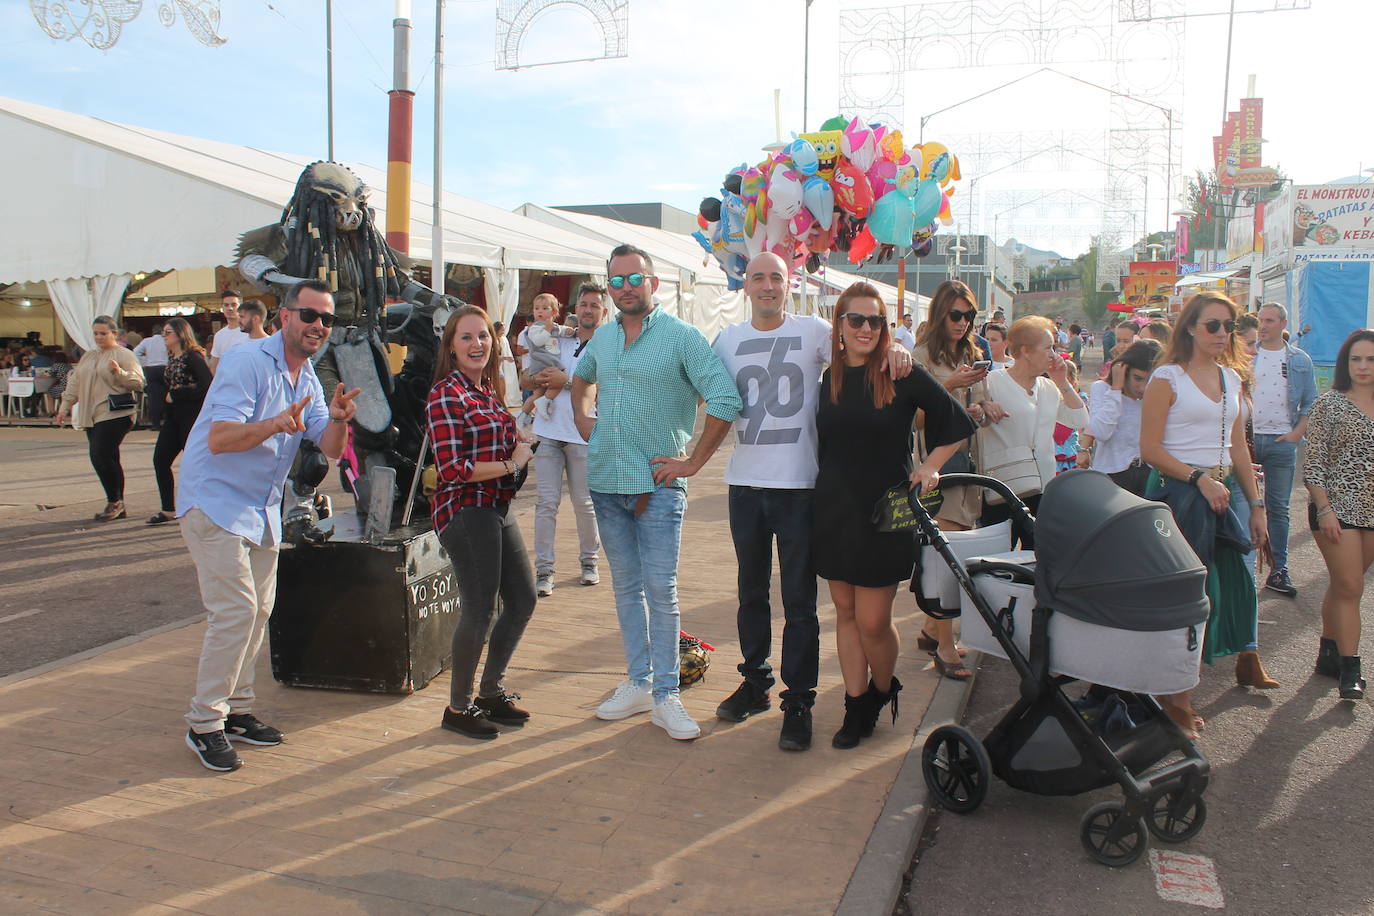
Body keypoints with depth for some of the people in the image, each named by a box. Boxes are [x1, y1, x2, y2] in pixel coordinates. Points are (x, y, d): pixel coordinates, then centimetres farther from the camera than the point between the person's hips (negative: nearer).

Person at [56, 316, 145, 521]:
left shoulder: (125, 355, -2)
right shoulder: (88, 356, 20)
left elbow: (138, 382, -10)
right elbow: (75, 383, 24)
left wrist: (119, 372, -25)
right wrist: (65, 407, 19)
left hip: (115, 415, -7)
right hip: (91, 416, 7)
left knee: (101, 456, -16)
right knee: (108, 459, 9)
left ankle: (114, 502, -1)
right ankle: (117, 507, 15)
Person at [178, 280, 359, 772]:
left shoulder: (308, 380, 9)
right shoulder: (247, 362, -16)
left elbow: (330, 449, 0)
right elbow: (219, 439, -24)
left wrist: (338, 420, -21)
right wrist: (273, 424, -41)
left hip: (263, 510, 8)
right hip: (215, 501, -8)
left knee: (258, 611, 10)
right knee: (236, 610, -14)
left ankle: (236, 709, 23)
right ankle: (204, 723, -3)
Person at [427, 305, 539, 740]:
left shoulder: (489, 388, 13)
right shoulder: (447, 393, -13)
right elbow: (452, 469, -19)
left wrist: (519, 440, 3)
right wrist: (511, 464, -11)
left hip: (497, 508, 9)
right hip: (466, 511, -9)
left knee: (522, 600, 14)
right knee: (479, 610, -2)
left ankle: (491, 692, 31)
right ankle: (458, 708, 17)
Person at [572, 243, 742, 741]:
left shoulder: (680, 336, -8)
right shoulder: (603, 336, 10)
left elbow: (725, 399, -15)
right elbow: (581, 378, 32)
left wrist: (693, 462, -14)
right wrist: (583, 420, 15)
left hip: (657, 485, -5)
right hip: (605, 481, 6)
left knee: (661, 591, -3)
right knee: (627, 586, 13)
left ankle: (665, 696, 6)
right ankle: (638, 682, 24)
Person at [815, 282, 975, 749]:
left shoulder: (902, 374, -6)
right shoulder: (827, 379, 6)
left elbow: (956, 422, 2)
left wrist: (930, 466, -6)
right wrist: (824, 494, 12)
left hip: (886, 514, -4)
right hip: (835, 512, 4)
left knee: (873, 621, -2)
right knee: (846, 613, 8)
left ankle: (883, 690, 26)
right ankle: (856, 709, 20)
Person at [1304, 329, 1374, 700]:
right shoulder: (1329, 404, -3)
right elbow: (1314, 464, -5)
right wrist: (1324, 509, -13)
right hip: (1339, 507, -4)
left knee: (1343, 584, 12)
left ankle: (1328, 653, 24)